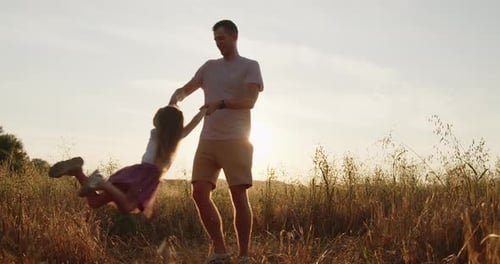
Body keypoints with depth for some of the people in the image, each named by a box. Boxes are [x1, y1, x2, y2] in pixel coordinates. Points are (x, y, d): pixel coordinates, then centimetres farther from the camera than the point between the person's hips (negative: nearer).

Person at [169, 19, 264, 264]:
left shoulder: (250, 66, 4)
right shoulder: (209, 67, 19)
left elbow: (249, 101, -9)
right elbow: (186, 89, 21)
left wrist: (221, 103, -24)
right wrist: (176, 98, -3)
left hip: (235, 141, -5)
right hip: (207, 141, 5)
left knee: (238, 196, -7)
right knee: (200, 193, -6)